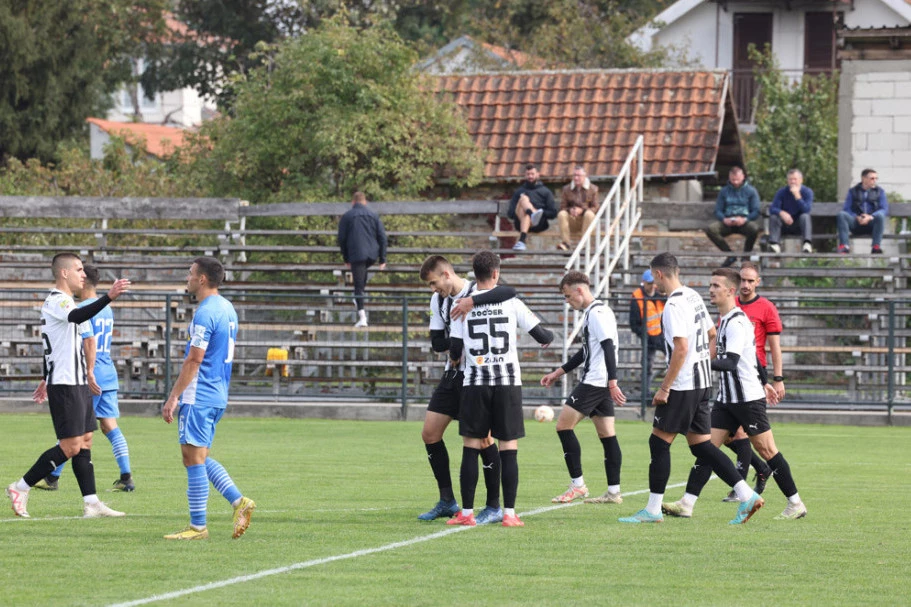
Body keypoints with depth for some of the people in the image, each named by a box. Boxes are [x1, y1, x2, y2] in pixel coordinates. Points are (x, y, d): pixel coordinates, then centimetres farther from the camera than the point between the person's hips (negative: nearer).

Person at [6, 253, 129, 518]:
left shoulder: (61, 301, 18)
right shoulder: (55, 302, -15)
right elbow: (78, 316, -37)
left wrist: (47, 379, 34)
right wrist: (109, 297, -51)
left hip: (78, 383, 10)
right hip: (64, 385, -10)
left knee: (85, 442, 7)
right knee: (71, 446, -10)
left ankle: (91, 503, 7)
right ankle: (21, 489, -3)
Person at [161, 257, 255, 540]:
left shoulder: (205, 313, -16)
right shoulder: (227, 308, 14)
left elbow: (193, 361, -19)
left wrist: (173, 398, -16)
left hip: (198, 397, -10)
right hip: (217, 395, 10)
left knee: (194, 458, -5)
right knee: (199, 458, 15)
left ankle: (197, 526, -3)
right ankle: (239, 501, 5)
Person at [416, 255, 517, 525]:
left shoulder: (478, 293, -14)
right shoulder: (438, 300, 6)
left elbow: (509, 292, -35)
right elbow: (437, 343, 2)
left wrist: (471, 301, -42)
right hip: (453, 374, 7)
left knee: (483, 438, -7)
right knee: (430, 433, 5)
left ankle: (494, 507, 4)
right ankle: (447, 502, 15)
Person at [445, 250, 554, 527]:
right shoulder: (511, 302, 0)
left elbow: (455, 352, 3)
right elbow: (541, 336, 2)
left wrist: (455, 359, 27)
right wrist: (549, 337, 26)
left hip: (475, 384, 1)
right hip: (508, 384, -1)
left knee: (471, 448, 5)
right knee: (509, 449, 2)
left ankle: (467, 512, 5)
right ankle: (509, 513, -1)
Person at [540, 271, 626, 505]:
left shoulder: (597, 314, -12)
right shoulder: (596, 312, 20)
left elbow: (609, 348, -21)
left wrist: (612, 382, -25)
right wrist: (558, 372, 30)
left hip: (594, 381, -10)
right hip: (602, 384, 10)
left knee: (564, 425, -6)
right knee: (607, 434, 6)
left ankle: (577, 485, -6)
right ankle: (614, 492, 4)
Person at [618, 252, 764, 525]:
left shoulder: (674, 305, -16)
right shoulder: (694, 297, 12)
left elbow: (681, 349, -22)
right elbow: (712, 335, 21)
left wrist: (664, 388, -19)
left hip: (683, 387, -9)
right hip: (702, 383, 9)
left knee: (659, 442, -1)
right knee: (701, 446, 9)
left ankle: (653, 510, 2)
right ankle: (748, 496, 2)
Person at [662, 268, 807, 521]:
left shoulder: (736, 323, -17)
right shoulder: (725, 320, 14)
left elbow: (731, 362, -28)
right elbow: (752, 354, 24)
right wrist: (764, 383, 30)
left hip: (748, 398, -9)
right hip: (727, 398, 9)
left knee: (766, 449, -1)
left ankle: (795, 504, 9)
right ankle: (686, 504, -6)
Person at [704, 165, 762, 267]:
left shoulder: (751, 191, 7)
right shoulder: (724, 191, 15)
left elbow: (756, 212, 0)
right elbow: (718, 211, 9)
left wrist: (745, 219, -21)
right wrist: (724, 219, -15)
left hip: (745, 222, -2)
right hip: (728, 223, 2)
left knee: (754, 228, -38)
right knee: (710, 229, -28)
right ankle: (730, 255, -13)